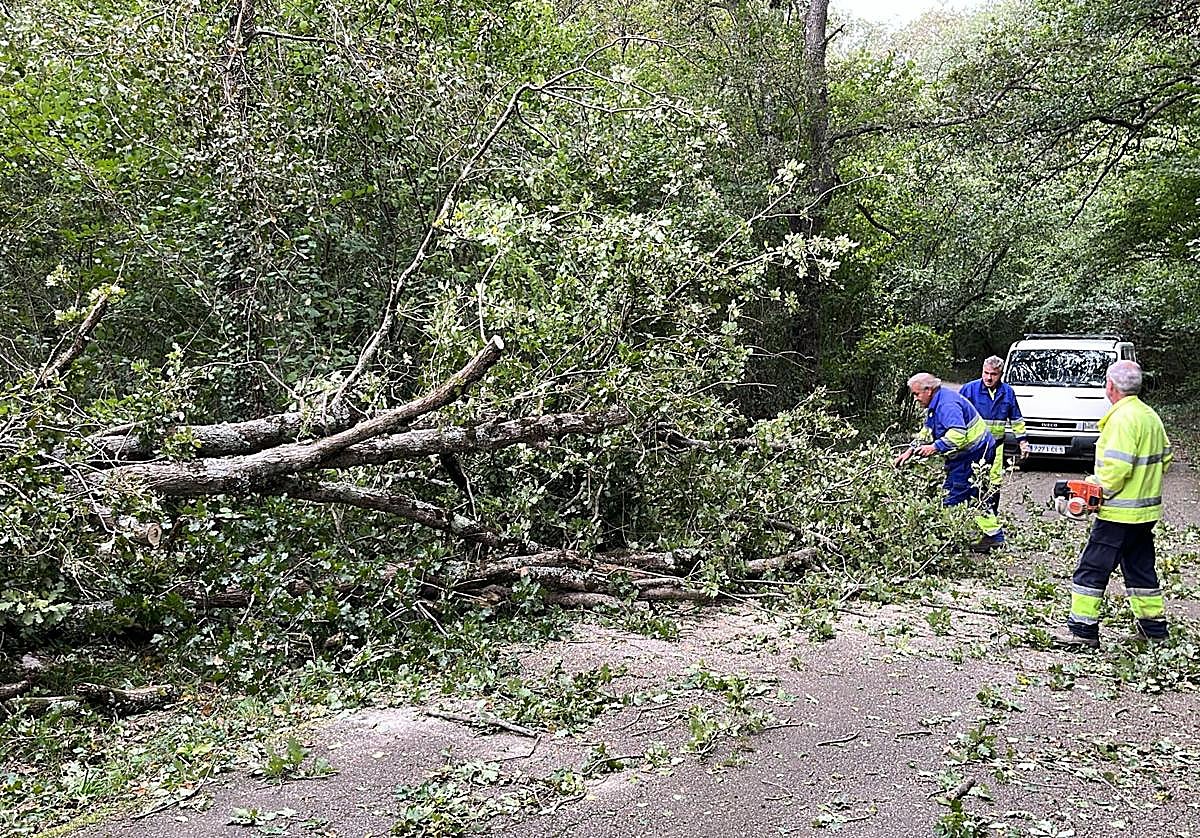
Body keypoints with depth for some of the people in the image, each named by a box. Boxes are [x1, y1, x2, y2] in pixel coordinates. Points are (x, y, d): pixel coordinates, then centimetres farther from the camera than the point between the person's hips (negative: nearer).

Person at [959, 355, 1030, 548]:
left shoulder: (1007, 392, 7)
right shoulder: (969, 389, -4)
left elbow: (1016, 419, 19)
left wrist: (1022, 441, 17)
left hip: (995, 445, 3)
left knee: (994, 484, 5)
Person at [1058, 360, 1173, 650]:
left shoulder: (1122, 418, -18)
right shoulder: (1151, 416, 11)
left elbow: (1116, 468, -24)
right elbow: (1165, 458, 18)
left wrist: (1095, 491, -12)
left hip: (1119, 513, -9)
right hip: (1147, 510, 9)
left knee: (1092, 569, -2)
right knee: (1141, 569, 18)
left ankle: (1082, 628, 1)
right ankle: (1154, 627, 24)